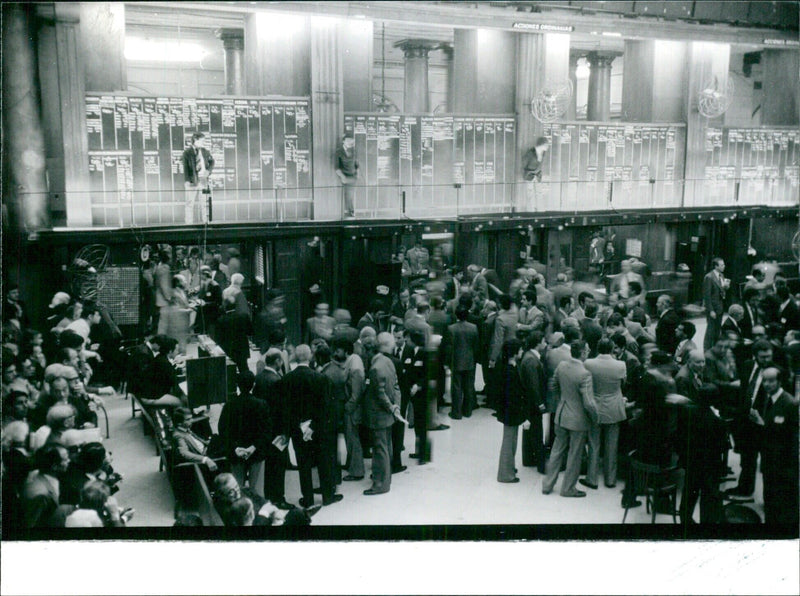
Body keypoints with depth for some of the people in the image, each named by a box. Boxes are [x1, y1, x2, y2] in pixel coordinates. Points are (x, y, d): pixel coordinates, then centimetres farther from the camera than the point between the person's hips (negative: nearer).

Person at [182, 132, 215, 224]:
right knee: (190, 203, -2)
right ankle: (189, 223, 2)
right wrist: (187, 180, -16)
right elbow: (186, 167, -8)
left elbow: (211, 161, 23)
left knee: (204, 203, 8)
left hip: (203, 179, 5)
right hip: (192, 181, -5)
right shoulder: (187, 152, -4)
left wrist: (208, 170, 5)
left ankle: (204, 222, 16)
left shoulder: (205, 151, 11)